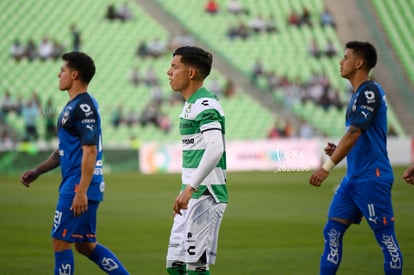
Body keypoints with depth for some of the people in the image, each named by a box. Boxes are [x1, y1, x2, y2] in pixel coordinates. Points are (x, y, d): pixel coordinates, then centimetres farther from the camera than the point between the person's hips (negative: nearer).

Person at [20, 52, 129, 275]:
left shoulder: (83, 106, -15)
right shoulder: (74, 105, 17)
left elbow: (90, 151, -21)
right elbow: (64, 150, 26)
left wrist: (81, 192, -24)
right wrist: (37, 171, 19)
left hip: (79, 187, -10)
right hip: (76, 186, 10)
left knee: (60, 241, -5)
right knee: (85, 245, 13)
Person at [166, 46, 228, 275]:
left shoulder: (205, 105, -14)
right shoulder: (190, 105, 17)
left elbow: (215, 149, -28)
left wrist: (190, 188, -29)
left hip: (205, 196, -10)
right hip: (192, 196, 10)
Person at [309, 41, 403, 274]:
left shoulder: (370, 92, -14)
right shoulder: (360, 93, 16)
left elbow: (354, 133, -22)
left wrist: (327, 167, -24)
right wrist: (338, 151, 8)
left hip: (372, 177, -10)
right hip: (354, 177, 10)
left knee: (386, 237, -3)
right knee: (332, 232, 4)